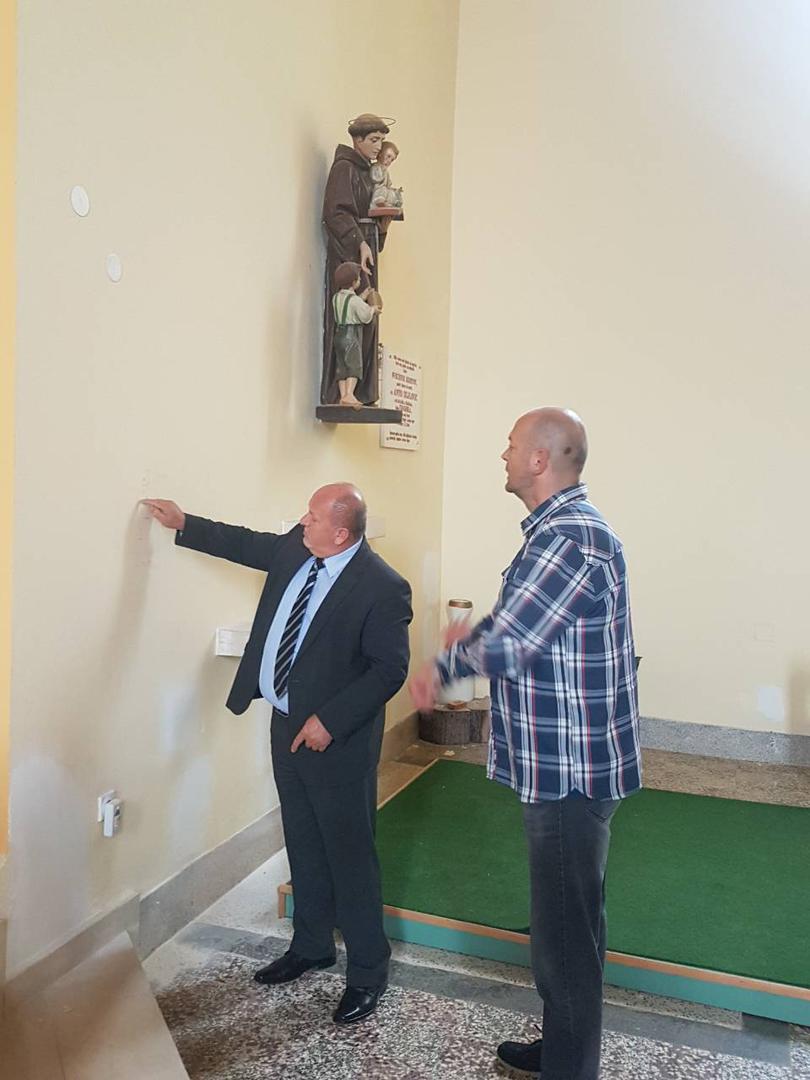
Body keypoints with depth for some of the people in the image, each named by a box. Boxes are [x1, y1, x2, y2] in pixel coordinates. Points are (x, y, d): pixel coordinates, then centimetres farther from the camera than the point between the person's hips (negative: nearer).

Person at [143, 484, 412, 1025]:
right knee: (304, 846, 22)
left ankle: (368, 971, 25)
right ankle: (311, 945, 42)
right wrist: (184, 524, 17)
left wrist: (330, 721, -22)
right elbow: (248, 544, 17)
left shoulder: (383, 587, -23)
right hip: (286, 725, 8)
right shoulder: (296, 547, -1)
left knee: (349, 854, 5)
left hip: (336, 738, -7)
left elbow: (390, 669, -21)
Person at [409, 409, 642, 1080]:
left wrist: (449, 655, -3)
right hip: (571, 764, 10)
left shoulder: (569, 538, -23)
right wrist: (444, 666, 5)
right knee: (572, 922, 23)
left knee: (565, 931, 5)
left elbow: (504, 647, -24)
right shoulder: (564, 528, 11)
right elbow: (517, 628, 15)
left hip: (569, 771, -10)